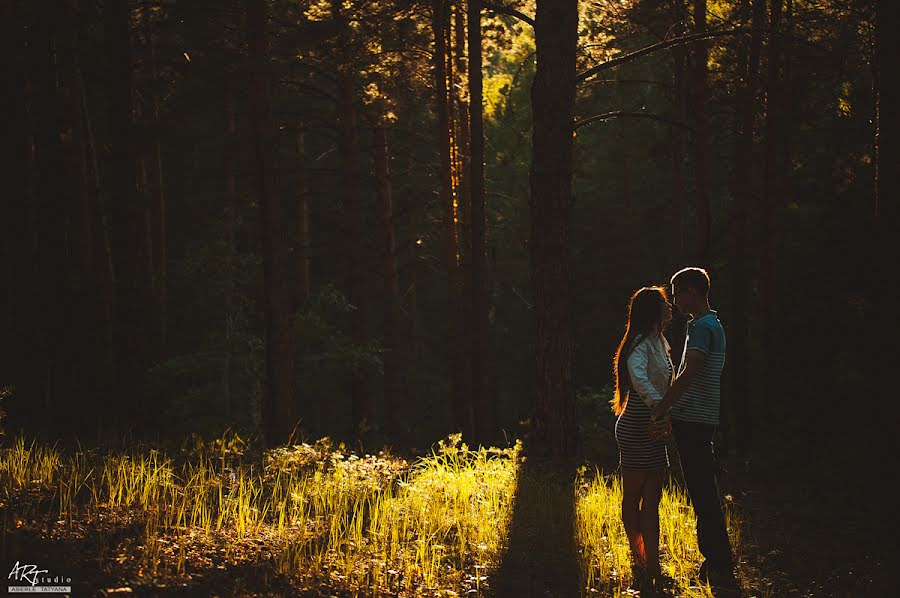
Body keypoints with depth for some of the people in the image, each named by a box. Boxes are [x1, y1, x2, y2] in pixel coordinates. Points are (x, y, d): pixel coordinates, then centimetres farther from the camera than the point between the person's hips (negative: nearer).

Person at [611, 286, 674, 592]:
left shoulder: (659, 343, 17)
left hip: (654, 431, 9)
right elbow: (637, 375, -32)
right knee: (633, 499, 0)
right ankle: (640, 564, 3)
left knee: (651, 501, 9)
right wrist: (659, 406, -40)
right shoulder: (641, 343, -13)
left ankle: (652, 567, 12)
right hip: (636, 429, -9)